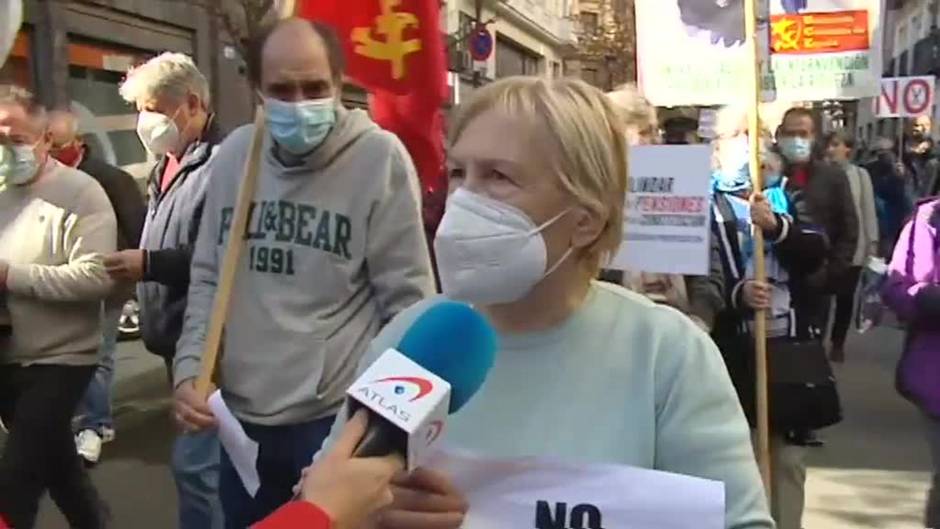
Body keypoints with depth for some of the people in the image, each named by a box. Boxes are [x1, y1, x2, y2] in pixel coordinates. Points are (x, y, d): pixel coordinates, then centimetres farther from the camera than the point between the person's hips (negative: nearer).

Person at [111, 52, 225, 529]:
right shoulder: (168, 166, 15)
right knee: (210, 459, 19)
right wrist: (134, 264, 9)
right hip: (179, 338, 10)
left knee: (195, 463, -6)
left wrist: (149, 264, -22)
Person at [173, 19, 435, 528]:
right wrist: (190, 368, 0)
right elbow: (208, 277, 11)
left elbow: (407, 297, -8)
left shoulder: (379, 156, -12)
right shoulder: (234, 153, 1)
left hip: (340, 416, -5)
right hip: (241, 415, 5)